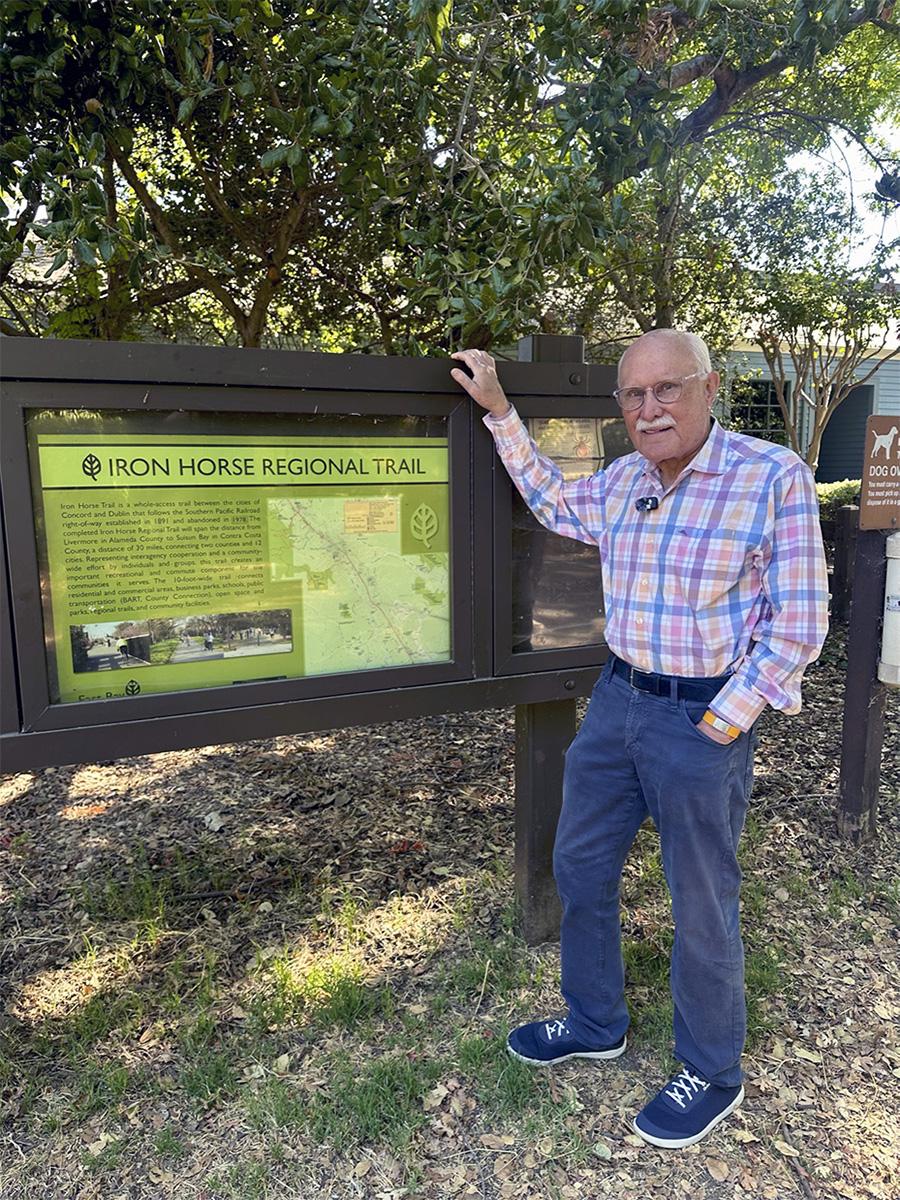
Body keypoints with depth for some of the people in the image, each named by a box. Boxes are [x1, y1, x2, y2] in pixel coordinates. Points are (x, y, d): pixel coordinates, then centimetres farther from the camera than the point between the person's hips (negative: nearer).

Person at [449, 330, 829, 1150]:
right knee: (580, 867, 17)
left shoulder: (773, 476, -15)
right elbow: (553, 504, 23)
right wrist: (498, 411, 18)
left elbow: (798, 622, -13)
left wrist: (718, 728, -14)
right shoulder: (622, 480, 3)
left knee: (702, 906, 10)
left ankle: (713, 1075, 37)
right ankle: (596, 1024, 43)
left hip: (703, 720, -6)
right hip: (617, 699, 7)